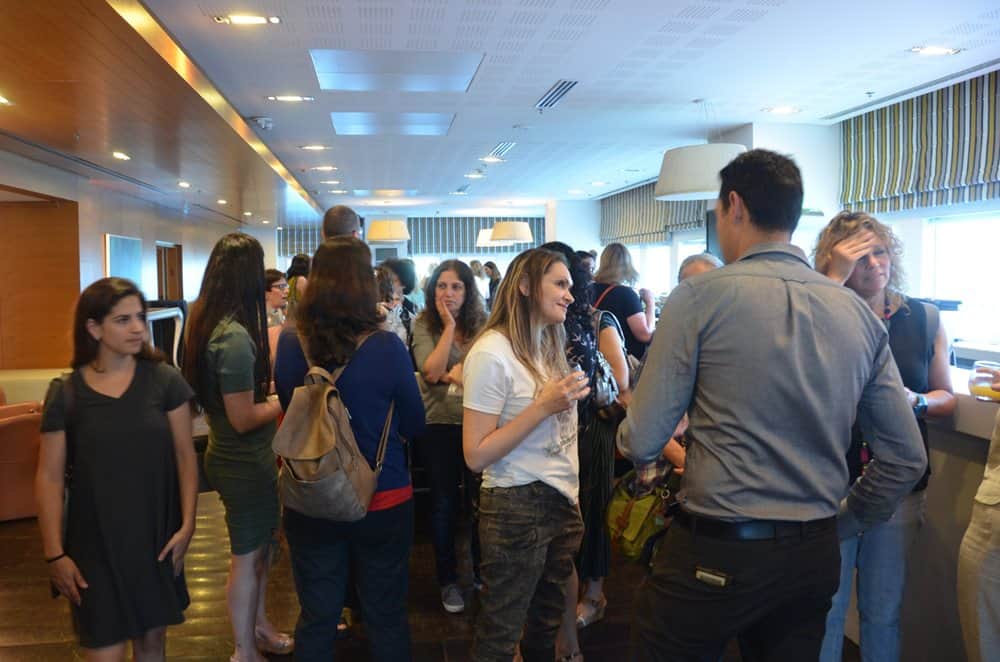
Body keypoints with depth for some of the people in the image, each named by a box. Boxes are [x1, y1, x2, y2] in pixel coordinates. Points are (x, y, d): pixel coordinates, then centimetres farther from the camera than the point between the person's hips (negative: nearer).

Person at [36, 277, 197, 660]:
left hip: (157, 535, 1)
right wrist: (54, 553, -5)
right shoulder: (65, 394, -6)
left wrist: (187, 523, -6)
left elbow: (185, 455, -2)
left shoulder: (165, 381, -5)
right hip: (96, 542, -1)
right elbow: (49, 477, -3)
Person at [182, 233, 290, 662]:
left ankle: (257, 625, 41)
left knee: (262, 542, 24)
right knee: (247, 556, 8)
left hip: (232, 456, 9)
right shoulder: (235, 336, -27)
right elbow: (243, 418, -26)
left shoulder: (205, 322, 2)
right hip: (244, 463, -9)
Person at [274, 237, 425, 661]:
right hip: (383, 501, -2)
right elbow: (414, 425, -4)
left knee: (316, 621, 17)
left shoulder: (289, 345, -10)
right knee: (386, 619, 16)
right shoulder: (386, 348, -17)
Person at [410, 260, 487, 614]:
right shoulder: (424, 325, -5)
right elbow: (431, 372, -17)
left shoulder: (482, 323, -2)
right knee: (444, 504, 11)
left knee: (480, 499, 10)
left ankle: (481, 570, 32)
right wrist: (449, 326, -16)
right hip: (438, 425, -1)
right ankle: (447, 579, 27)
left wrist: (453, 373, -17)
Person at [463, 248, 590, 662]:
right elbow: (476, 456, -21)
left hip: (561, 501, 8)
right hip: (517, 509, -7)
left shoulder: (549, 345, 8)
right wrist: (542, 406, -24)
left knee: (546, 624, 20)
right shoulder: (492, 352, -18)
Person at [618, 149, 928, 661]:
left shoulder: (700, 297, -13)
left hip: (713, 556, -5)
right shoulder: (859, 313, 1)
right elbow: (907, 457, 6)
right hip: (816, 558, 5)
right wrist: (840, 521, 18)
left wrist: (633, 445, 10)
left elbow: (642, 443, -12)